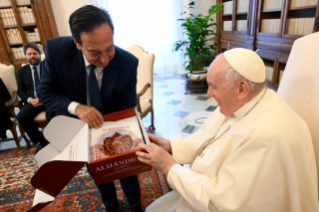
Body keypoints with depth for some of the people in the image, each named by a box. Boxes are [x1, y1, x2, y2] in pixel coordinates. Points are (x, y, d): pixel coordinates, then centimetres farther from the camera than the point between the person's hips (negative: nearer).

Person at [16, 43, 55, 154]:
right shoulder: (22, 70, 18)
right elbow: (21, 91, 14)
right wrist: (30, 100, -8)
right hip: (33, 100, 3)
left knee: (51, 112, -35)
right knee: (21, 117, -23)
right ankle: (42, 141, -8)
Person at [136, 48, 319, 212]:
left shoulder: (268, 136, -34)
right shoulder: (237, 104, -5)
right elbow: (205, 140, 7)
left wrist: (170, 167, -21)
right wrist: (171, 146, -7)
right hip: (215, 192, 7)